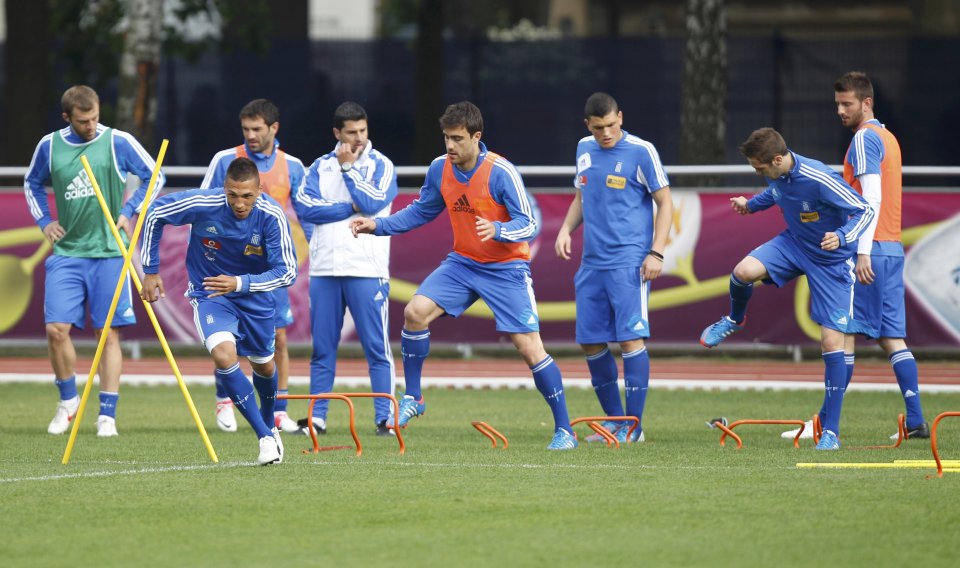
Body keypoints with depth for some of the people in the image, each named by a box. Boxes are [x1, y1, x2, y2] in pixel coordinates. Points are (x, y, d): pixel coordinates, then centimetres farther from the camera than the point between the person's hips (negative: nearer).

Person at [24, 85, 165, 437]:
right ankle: (68, 402, 14)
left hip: (108, 253, -2)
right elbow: (32, 184, 23)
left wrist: (129, 212, -2)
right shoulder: (50, 146, 4)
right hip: (66, 252, 2)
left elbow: (154, 177, 7)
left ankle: (107, 415, 3)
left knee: (108, 334, -2)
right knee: (56, 328, -7)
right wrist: (44, 220, 10)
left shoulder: (118, 143, -4)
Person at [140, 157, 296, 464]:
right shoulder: (202, 204, -27)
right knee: (224, 355, -26)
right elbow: (155, 214, -10)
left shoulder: (272, 216, -25)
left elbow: (287, 271, -24)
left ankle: (269, 424, 51)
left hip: (254, 294, 2)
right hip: (209, 293, -2)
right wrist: (150, 271, -6)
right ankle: (266, 438, -18)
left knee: (263, 364, 18)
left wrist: (240, 283, -38)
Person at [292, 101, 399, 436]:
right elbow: (303, 205, -2)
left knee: (377, 347, -5)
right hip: (324, 269, 3)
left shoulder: (381, 165, 4)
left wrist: (347, 167, -5)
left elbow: (373, 202, -12)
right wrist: (348, 209, -8)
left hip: (367, 270, -3)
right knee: (322, 348, 6)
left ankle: (384, 418, -3)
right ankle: (317, 417, 12)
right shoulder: (320, 166, 12)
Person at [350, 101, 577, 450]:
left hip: (506, 269, -5)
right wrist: (378, 225, 2)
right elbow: (420, 212, 13)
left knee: (529, 347, -10)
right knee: (416, 311, -15)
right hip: (462, 264, 5)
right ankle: (412, 398, 1)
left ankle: (564, 430, 1)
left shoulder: (501, 172, -21)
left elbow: (527, 225, -21)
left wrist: (497, 230, -41)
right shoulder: (440, 170, -4)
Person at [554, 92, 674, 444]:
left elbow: (665, 203, -4)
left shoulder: (641, 152, -7)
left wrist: (656, 252, -12)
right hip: (592, 263, 6)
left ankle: (634, 426, -7)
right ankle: (614, 419, 19)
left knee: (631, 338, -12)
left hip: (629, 262, -6)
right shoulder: (585, 150, 10)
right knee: (589, 341, 6)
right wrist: (566, 228, 6)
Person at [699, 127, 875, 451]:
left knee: (832, 343, -8)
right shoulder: (779, 175, -10)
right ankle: (735, 320, 14)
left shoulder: (820, 181, -32)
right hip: (793, 243, 5)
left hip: (831, 260, -5)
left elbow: (865, 212, -28)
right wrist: (752, 204, 17)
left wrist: (842, 237, -44)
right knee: (744, 271, -23)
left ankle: (831, 430, 0)